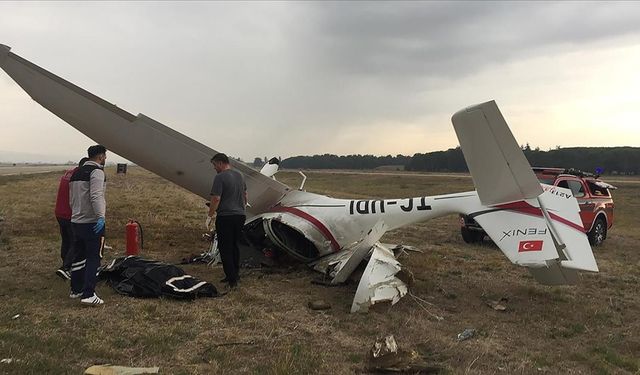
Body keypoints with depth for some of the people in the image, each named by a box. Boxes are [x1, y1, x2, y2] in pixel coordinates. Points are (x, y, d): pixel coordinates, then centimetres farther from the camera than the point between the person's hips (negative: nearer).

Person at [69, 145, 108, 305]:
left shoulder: (76, 173, 16)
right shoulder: (96, 172, -11)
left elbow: (72, 198, 21)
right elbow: (96, 196, -26)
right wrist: (101, 217, -33)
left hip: (76, 221, 9)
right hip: (92, 223, -9)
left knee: (79, 256, 17)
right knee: (94, 258, -5)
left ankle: (76, 289, 26)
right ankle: (88, 295, -8)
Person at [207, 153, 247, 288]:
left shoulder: (220, 177, -13)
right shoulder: (240, 175, 12)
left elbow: (216, 199, -18)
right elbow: (245, 195, 20)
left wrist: (210, 216, -8)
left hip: (225, 217, -8)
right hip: (240, 216, 8)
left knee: (225, 248, 0)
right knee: (235, 246, 17)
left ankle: (231, 279, -1)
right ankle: (235, 274, 24)